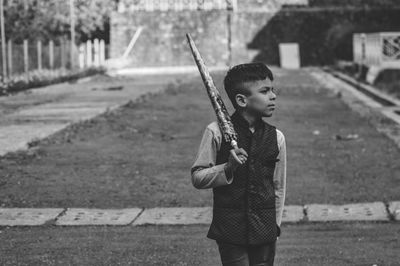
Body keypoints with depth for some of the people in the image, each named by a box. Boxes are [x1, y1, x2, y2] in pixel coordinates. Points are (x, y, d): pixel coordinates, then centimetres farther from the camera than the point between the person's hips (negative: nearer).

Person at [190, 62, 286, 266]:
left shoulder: (276, 137, 2)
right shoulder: (216, 132, -7)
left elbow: (278, 188, 11)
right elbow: (197, 178, -4)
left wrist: (275, 225, 10)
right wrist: (228, 168, -19)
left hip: (265, 233, 3)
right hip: (230, 231, -3)